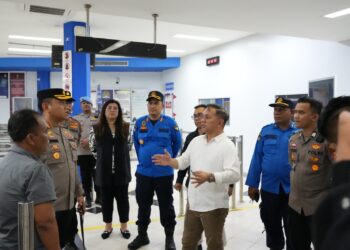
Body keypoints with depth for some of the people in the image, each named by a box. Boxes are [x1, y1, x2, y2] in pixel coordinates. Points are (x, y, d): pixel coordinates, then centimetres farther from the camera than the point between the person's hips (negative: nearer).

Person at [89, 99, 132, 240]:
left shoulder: (125, 127, -1)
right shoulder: (96, 129, -4)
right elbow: (93, 147, 8)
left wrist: (119, 158, 8)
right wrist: (104, 158, 10)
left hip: (122, 171, 1)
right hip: (104, 172, 0)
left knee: (123, 199, 11)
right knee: (106, 200, 12)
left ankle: (124, 226, 29)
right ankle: (108, 226, 31)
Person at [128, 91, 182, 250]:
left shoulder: (170, 122, -8)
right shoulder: (140, 123, 0)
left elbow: (177, 143, 5)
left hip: (164, 173, -3)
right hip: (143, 172, 3)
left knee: (166, 206, 9)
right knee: (143, 205, 15)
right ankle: (142, 235, 33)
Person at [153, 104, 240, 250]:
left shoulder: (227, 146, -14)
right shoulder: (196, 141, 8)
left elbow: (234, 174, -25)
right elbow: (183, 161, 13)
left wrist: (210, 177, -36)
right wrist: (170, 161, -6)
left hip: (214, 206, -6)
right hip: (193, 203, 7)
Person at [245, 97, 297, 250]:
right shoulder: (266, 131, 1)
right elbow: (257, 158, 1)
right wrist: (252, 185, 0)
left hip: (292, 189, -2)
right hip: (269, 188, 2)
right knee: (271, 226, 17)